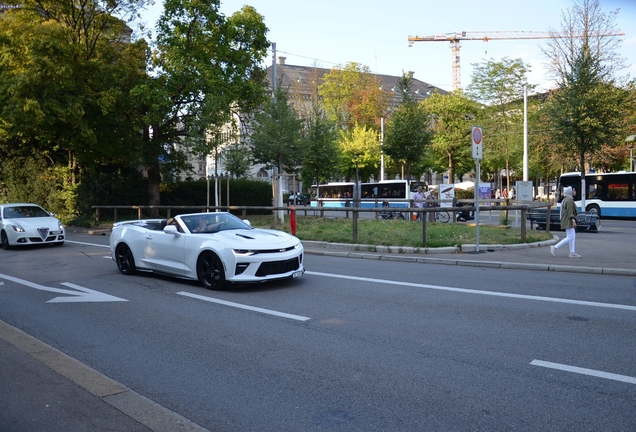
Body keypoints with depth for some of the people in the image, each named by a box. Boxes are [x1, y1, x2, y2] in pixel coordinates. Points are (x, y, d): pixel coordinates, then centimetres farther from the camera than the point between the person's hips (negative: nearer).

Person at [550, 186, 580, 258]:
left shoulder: (565, 199, 15)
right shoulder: (569, 200, -15)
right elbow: (570, 212, -21)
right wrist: (573, 221, -24)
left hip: (567, 221, 11)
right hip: (569, 221, -11)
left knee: (573, 236, 10)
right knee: (570, 237, -10)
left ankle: (572, 253, 9)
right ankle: (555, 247, -12)